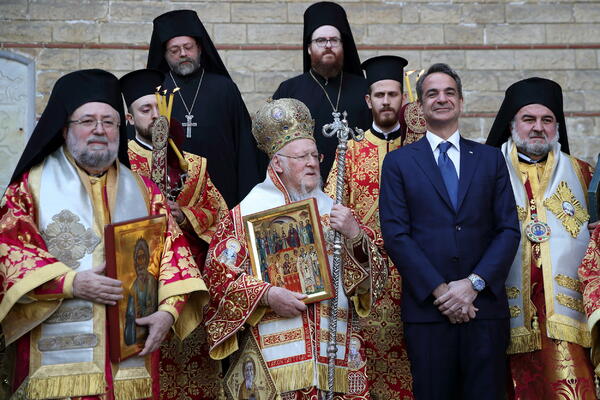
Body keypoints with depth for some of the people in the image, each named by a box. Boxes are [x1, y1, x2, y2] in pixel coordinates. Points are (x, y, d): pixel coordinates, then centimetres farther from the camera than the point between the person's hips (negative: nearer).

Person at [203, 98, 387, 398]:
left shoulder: (332, 210, 12)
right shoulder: (249, 211, 1)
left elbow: (373, 277, 7)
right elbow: (218, 274, -3)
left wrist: (355, 235, -10)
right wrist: (267, 295, -15)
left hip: (333, 349, 3)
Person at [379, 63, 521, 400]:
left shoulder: (491, 158, 11)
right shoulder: (399, 162, 6)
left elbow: (509, 229, 4)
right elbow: (396, 233, -3)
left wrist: (473, 283, -9)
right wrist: (439, 290, -11)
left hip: (485, 304, 2)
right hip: (426, 307, -1)